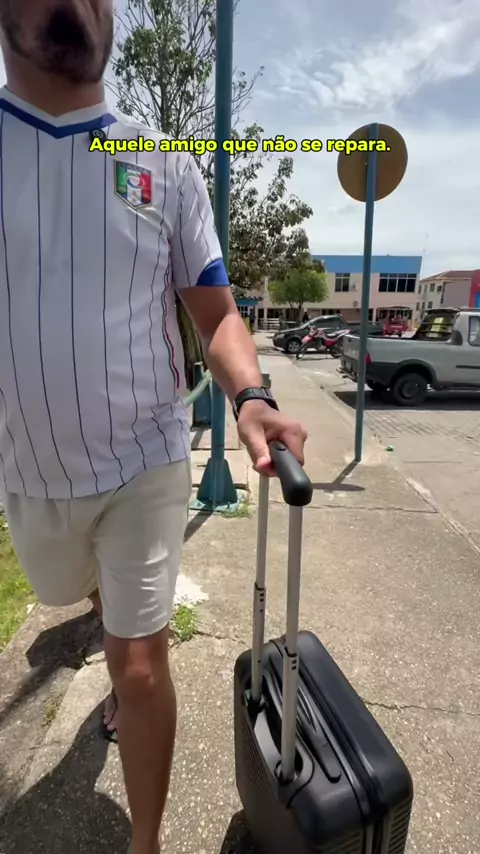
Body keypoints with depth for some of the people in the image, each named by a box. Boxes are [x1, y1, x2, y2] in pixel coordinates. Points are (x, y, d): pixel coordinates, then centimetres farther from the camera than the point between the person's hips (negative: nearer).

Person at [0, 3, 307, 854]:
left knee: (140, 666, 2)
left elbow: (216, 313, -3)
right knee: (88, 597, 29)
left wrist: (250, 396, -22)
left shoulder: (165, 164, -1)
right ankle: (119, 673, 65)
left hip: (144, 464, -2)